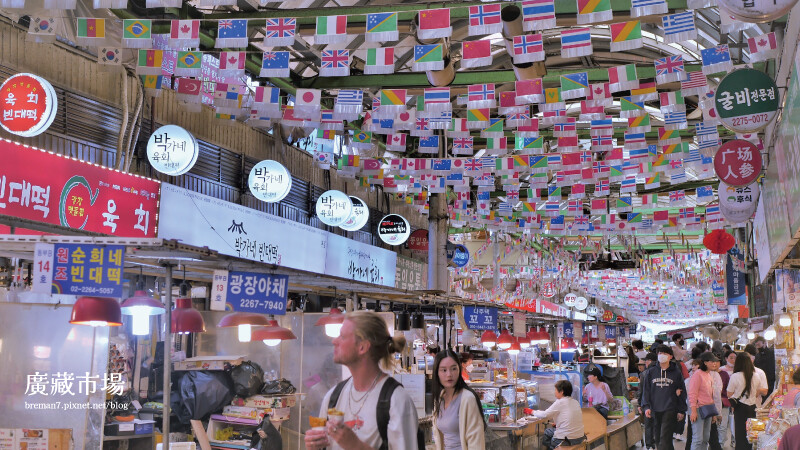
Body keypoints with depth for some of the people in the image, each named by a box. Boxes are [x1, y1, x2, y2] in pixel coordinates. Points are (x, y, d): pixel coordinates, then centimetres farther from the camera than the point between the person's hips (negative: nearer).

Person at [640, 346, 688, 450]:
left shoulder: (676, 373, 4)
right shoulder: (651, 372, 9)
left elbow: (682, 392, 7)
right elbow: (646, 390, 9)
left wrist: (681, 410, 3)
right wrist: (646, 406, -3)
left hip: (670, 410, -3)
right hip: (655, 411, 3)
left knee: (665, 439, -12)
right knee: (658, 439, 7)